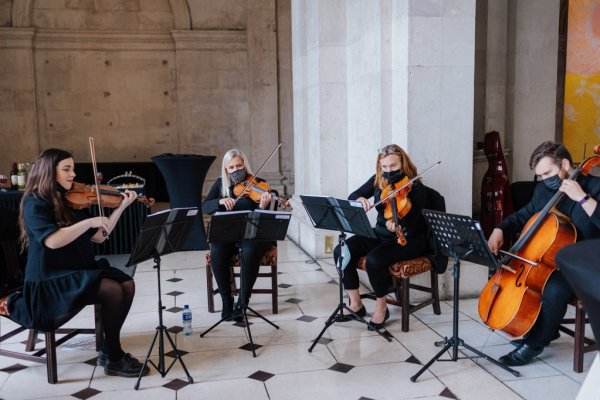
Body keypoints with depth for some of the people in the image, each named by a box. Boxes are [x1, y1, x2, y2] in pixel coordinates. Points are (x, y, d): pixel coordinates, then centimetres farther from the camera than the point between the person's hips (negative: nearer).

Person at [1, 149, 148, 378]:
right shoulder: (35, 203, -11)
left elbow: (98, 237, 9)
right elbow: (52, 240, -26)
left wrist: (121, 207, 4)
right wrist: (89, 221, -24)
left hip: (80, 270, 7)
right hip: (50, 280, -7)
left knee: (127, 284, -14)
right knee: (113, 290, -24)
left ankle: (108, 350, -1)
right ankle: (114, 359, -8)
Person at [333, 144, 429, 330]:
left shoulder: (415, 188, -17)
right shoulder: (378, 181, 0)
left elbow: (410, 228, -23)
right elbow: (352, 196, 5)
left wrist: (395, 226, -46)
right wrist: (360, 199, -19)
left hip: (409, 240, -6)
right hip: (380, 233, 6)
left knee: (374, 259, -33)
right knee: (341, 252, -14)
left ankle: (381, 308, -7)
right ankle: (356, 304, -1)